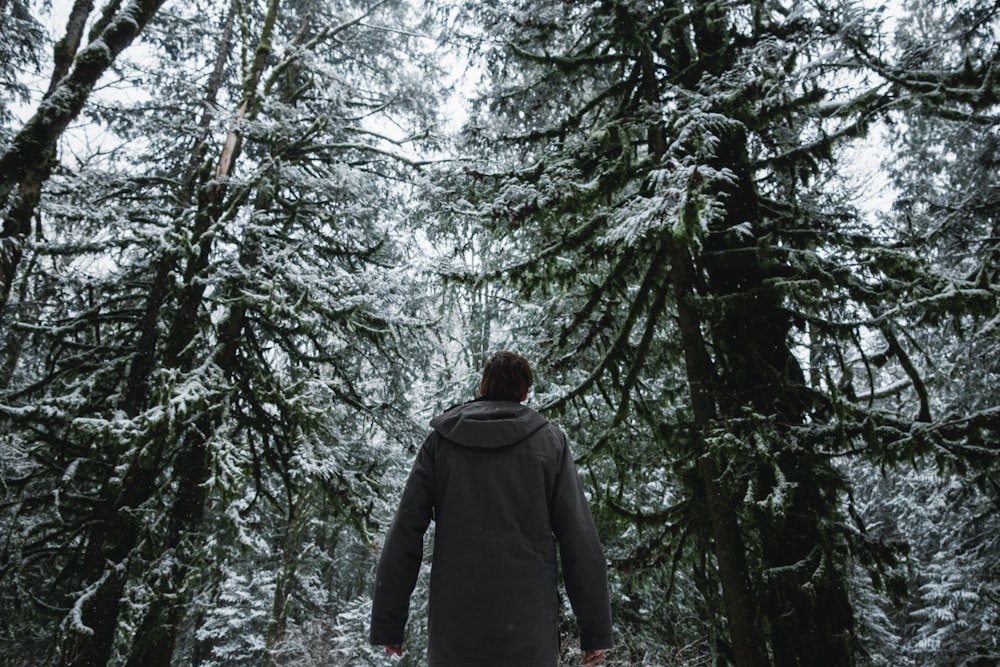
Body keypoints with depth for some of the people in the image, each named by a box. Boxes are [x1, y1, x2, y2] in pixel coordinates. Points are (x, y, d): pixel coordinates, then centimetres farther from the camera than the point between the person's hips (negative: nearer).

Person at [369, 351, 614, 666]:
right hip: (527, 626, 0)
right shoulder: (549, 441, 2)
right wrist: (596, 629, 4)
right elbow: (579, 540, -1)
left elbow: (404, 534, 1)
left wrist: (388, 623, 6)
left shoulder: (440, 440, 4)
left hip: (455, 626, 1)